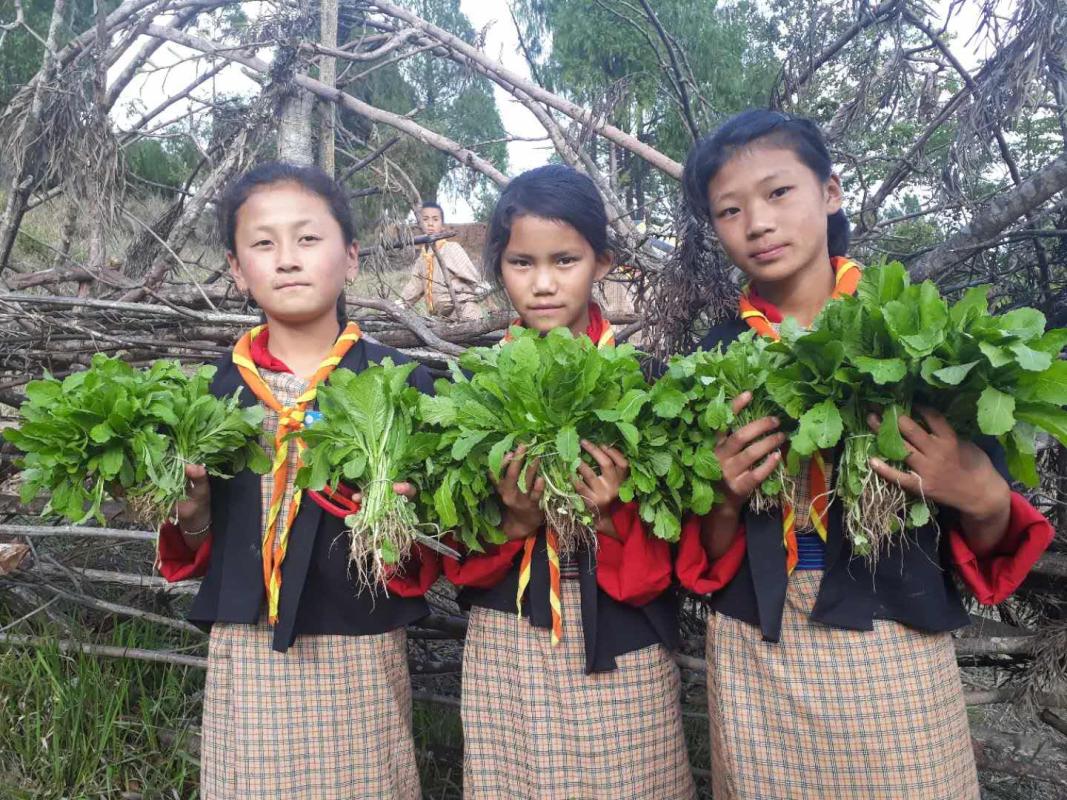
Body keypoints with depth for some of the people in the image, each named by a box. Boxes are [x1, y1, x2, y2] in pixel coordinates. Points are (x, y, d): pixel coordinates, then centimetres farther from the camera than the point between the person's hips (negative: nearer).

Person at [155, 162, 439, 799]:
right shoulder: (211, 389, 1)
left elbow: (434, 560, -4)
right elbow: (198, 544, 8)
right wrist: (188, 511, -12)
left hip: (365, 657, -2)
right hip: (246, 657, 2)